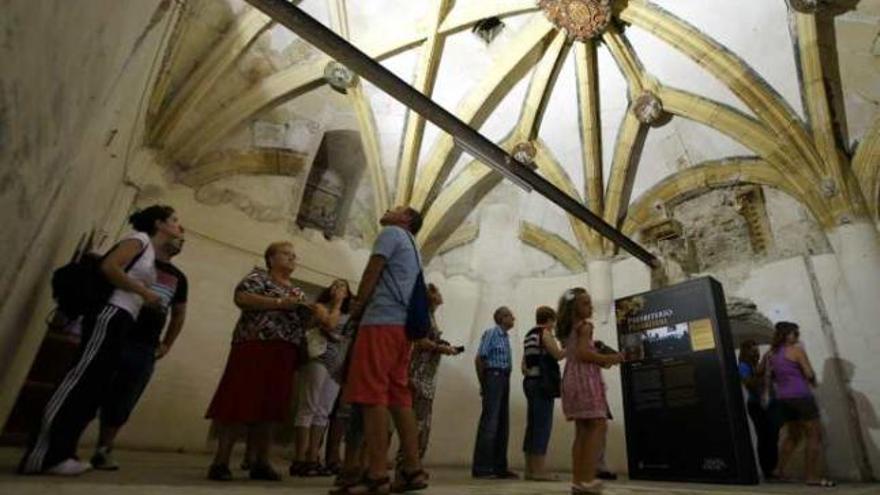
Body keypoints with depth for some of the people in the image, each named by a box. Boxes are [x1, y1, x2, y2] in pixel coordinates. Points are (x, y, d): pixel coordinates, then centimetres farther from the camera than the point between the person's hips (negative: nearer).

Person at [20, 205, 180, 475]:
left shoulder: (150, 252, 23)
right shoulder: (140, 239, 0)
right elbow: (108, 267, -15)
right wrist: (143, 291, -11)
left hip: (120, 321, 9)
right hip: (111, 316, -9)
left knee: (93, 386, 6)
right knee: (81, 380, -12)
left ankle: (56, 454, 10)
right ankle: (41, 455, -10)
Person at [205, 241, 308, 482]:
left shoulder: (297, 292, 22)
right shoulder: (258, 277, 4)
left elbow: (304, 319, 22)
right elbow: (241, 298, -14)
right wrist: (280, 303, -17)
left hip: (283, 356, 6)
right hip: (254, 348, -6)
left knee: (268, 407, 7)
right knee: (239, 403, -5)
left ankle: (261, 463, 13)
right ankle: (220, 461, 4)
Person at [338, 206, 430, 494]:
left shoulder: (391, 233, 5)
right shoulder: (412, 248, 31)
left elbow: (372, 273, -3)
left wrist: (357, 307, 7)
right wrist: (364, 307, 19)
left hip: (382, 321, -9)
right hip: (402, 325, 9)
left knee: (371, 395, -12)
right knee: (399, 397, 6)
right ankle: (413, 470, 6)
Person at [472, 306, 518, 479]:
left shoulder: (505, 336, 15)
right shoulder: (491, 333, -8)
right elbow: (479, 359, -11)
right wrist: (483, 384, -7)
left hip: (504, 380, 9)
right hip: (494, 377, -9)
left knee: (503, 423, 11)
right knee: (489, 423, -7)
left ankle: (499, 467, 18)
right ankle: (481, 468, 0)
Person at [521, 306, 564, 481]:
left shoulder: (529, 336, 19)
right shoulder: (545, 333, -4)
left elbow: (524, 365, 16)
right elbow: (558, 355, -11)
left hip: (530, 382, 8)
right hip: (543, 383, -8)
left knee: (532, 425, 9)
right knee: (543, 426, -7)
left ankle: (530, 469, 12)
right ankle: (539, 470, -6)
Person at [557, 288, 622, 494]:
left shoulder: (568, 329, 20)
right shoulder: (585, 325, -6)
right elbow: (582, 353, -18)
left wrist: (602, 360, 19)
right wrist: (608, 358, -8)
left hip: (571, 378, 9)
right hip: (585, 378, -9)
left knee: (582, 430, 7)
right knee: (598, 425, -8)